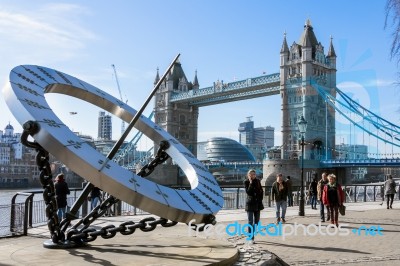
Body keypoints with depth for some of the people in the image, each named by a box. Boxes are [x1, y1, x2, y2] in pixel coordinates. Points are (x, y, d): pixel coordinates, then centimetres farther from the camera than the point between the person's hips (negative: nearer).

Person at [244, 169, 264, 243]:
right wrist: (251, 183, -21)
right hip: (250, 204, -5)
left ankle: (252, 234, 27)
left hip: (258, 203, 5)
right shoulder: (246, 182, -6)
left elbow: (261, 191, 13)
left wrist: (260, 200, 4)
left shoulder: (258, 181, 6)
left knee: (257, 221, 11)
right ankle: (251, 238, -3)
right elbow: (248, 192, -18)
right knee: (251, 221, -6)